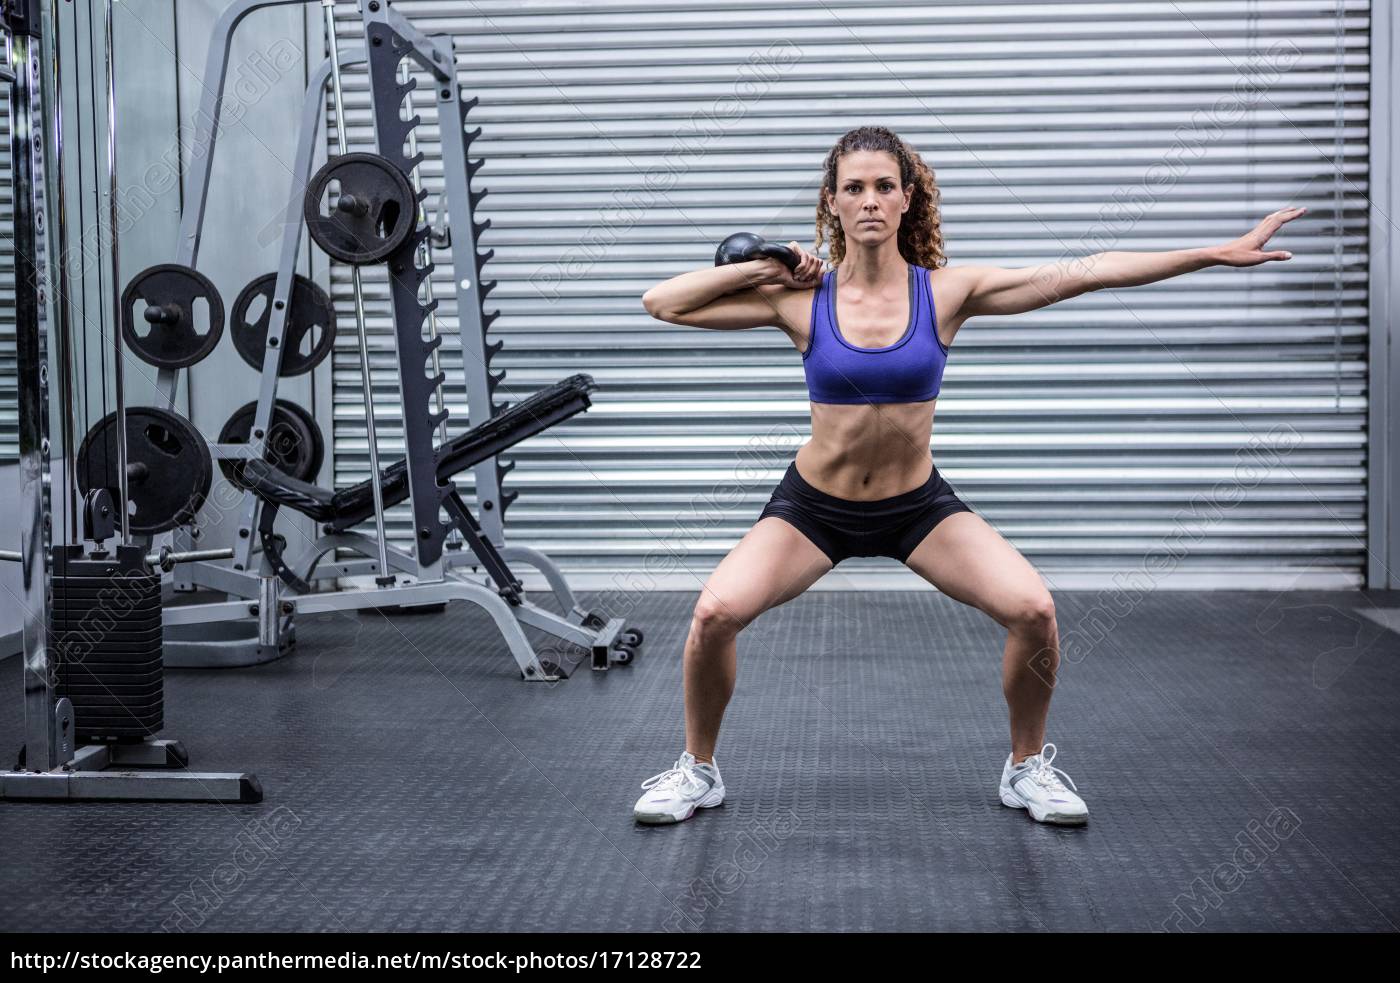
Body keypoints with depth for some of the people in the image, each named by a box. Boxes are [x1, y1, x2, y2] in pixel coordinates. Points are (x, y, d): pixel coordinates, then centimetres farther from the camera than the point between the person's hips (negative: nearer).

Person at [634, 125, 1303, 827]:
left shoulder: (946, 293, -10)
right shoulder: (799, 301, -11)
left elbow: (1081, 274, -13)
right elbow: (662, 303, -12)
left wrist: (1216, 254, -16)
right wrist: (760, 269, -16)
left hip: (919, 505, 1)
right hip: (815, 505, -1)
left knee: (1033, 609, -17)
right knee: (714, 614, -21)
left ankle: (1027, 767, 10)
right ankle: (698, 769, 5)